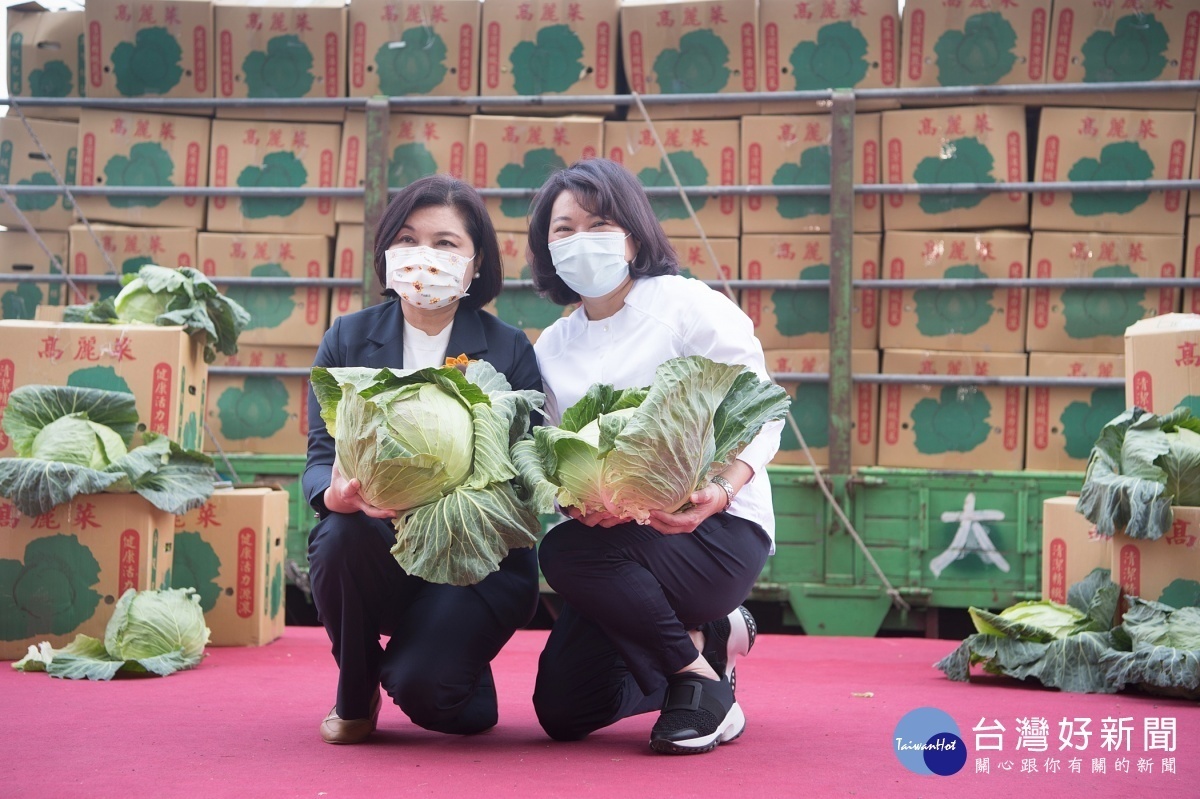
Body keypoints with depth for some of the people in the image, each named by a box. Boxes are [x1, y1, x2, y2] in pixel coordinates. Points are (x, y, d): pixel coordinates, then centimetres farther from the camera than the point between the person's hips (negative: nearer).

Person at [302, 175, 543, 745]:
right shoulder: (348, 339, 5)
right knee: (342, 533, -33)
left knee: (422, 684, -26)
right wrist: (338, 492, -27)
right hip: (374, 552, 2)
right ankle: (354, 698, -4)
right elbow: (320, 454, -2)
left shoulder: (509, 349, -1)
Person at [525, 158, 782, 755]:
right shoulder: (552, 347, 10)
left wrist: (720, 492, -29)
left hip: (720, 529, -6)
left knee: (565, 552, -33)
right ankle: (707, 637, 20)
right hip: (619, 535, 6)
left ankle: (701, 682, -11)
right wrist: (574, 499, -20)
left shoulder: (688, 304, -7)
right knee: (562, 713, -3)